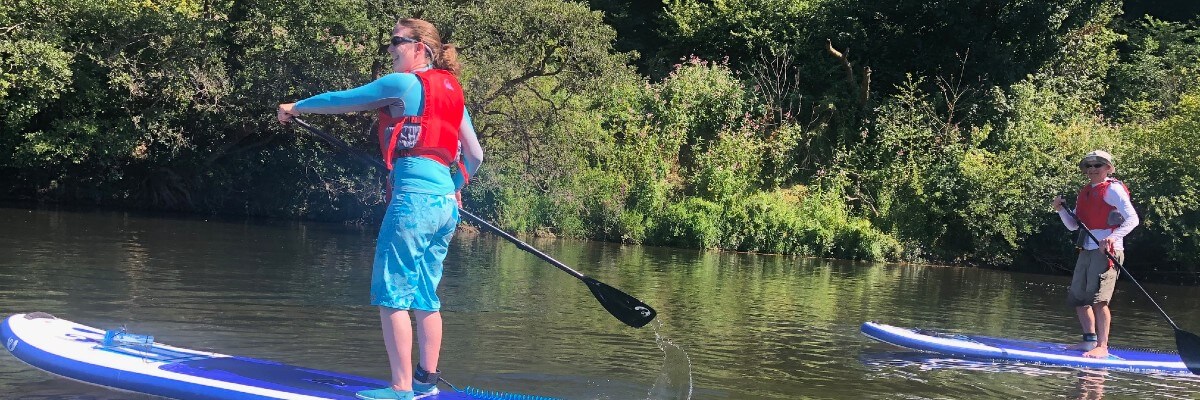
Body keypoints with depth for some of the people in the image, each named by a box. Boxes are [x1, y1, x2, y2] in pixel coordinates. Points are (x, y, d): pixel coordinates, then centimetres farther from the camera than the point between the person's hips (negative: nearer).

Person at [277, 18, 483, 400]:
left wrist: (296, 107, 19)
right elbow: (475, 155, 20)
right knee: (425, 296, 14)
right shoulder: (451, 92, 17)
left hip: (412, 199, -8)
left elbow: (341, 100, 3)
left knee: (392, 295, -5)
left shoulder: (404, 83, -6)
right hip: (445, 204, 8)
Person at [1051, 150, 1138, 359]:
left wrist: (1113, 238, -25)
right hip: (1087, 250, 8)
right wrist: (1061, 210, 1)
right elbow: (1073, 225, 19)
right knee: (1077, 297, 11)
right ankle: (1090, 340, 21)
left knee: (1098, 298, -16)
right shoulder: (1084, 193, 18)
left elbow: (1132, 219, -12)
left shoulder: (1113, 189, -5)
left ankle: (1102, 347, -16)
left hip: (1107, 250, -8)